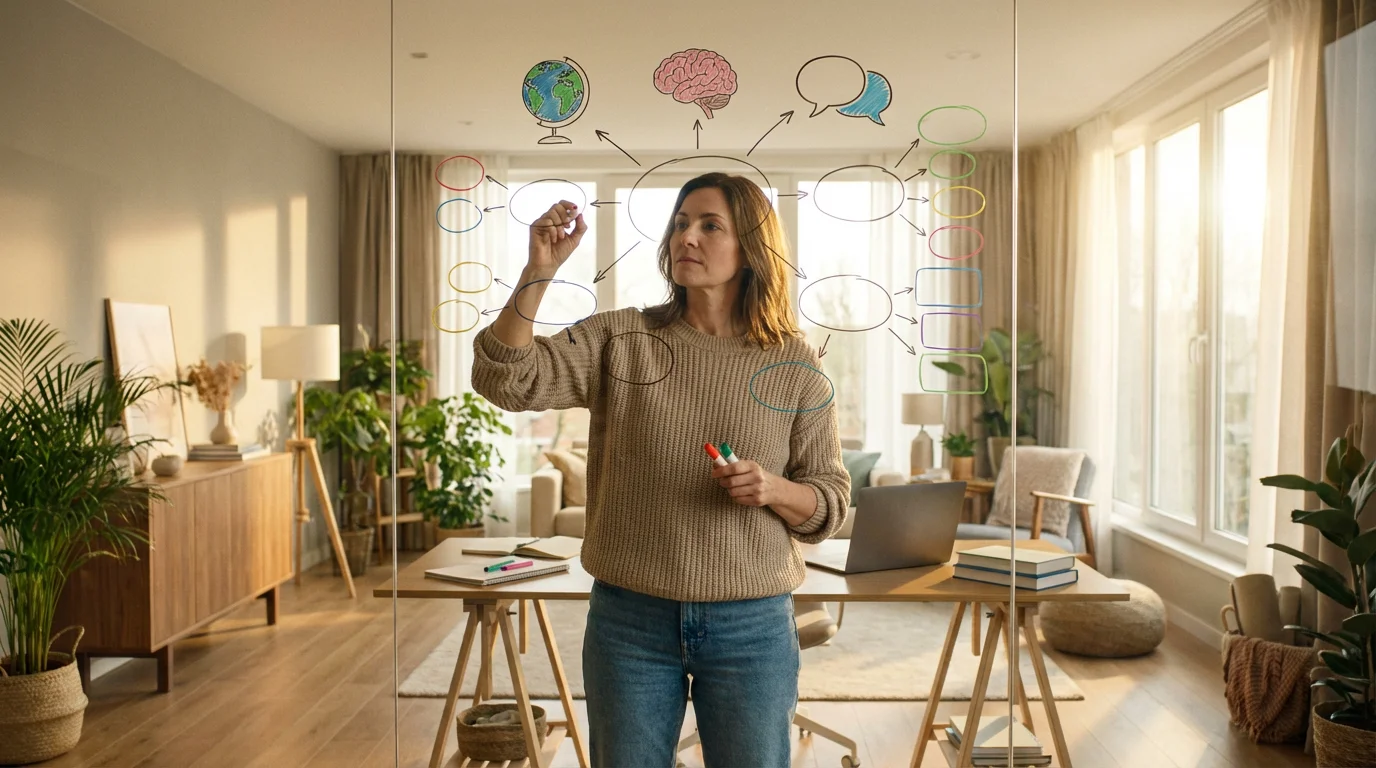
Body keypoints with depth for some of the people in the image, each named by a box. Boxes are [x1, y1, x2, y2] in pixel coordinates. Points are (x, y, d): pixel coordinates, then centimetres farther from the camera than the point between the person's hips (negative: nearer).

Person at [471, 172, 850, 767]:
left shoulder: (795, 364, -2)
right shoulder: (619, 338, -1)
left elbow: (831, 501, 2)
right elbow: (505, 381, -13)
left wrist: (773, 489, -18)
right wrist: (539, 270, -22)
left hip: (752, 626, 0)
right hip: (628, 616, 1)